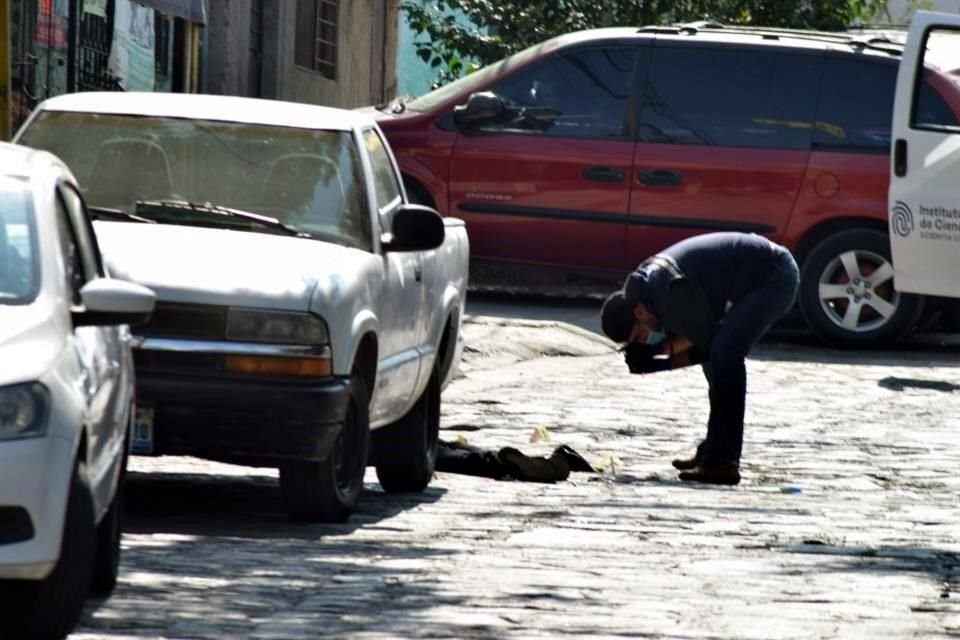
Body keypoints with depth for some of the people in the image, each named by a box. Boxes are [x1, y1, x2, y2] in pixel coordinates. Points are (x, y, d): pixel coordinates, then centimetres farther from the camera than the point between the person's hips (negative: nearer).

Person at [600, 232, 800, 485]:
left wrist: (659, 349, -6)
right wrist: (661, 363, -4)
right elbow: (705, 347, 11)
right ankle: (714, 451, 21)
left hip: (775, 277, -10)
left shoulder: (670, 291, -25)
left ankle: (721, 462, -22)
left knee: (724, 353, -20)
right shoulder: (649, 282, 6)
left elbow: (704, 339, -15)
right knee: (719, 353, 12)